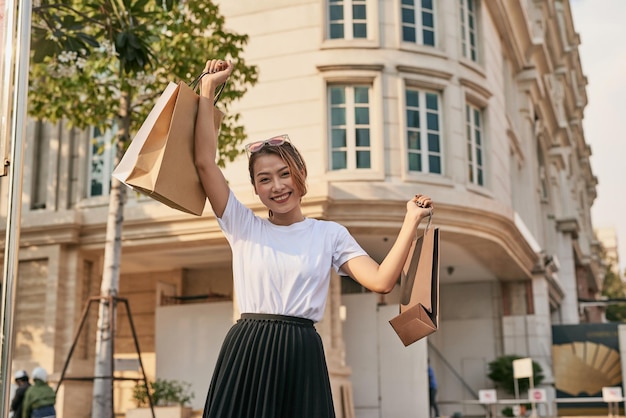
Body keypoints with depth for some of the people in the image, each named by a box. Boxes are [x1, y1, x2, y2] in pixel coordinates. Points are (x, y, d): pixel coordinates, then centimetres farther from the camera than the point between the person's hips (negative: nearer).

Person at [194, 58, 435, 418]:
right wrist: (208, 89, -1)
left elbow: (382, 281, -3)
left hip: (301, 357, 0)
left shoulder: (330, 234, 8)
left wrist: (412, 220, -6)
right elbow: (205, 162, 0)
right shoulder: (243, 226, 8)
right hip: (246, 351, 0)